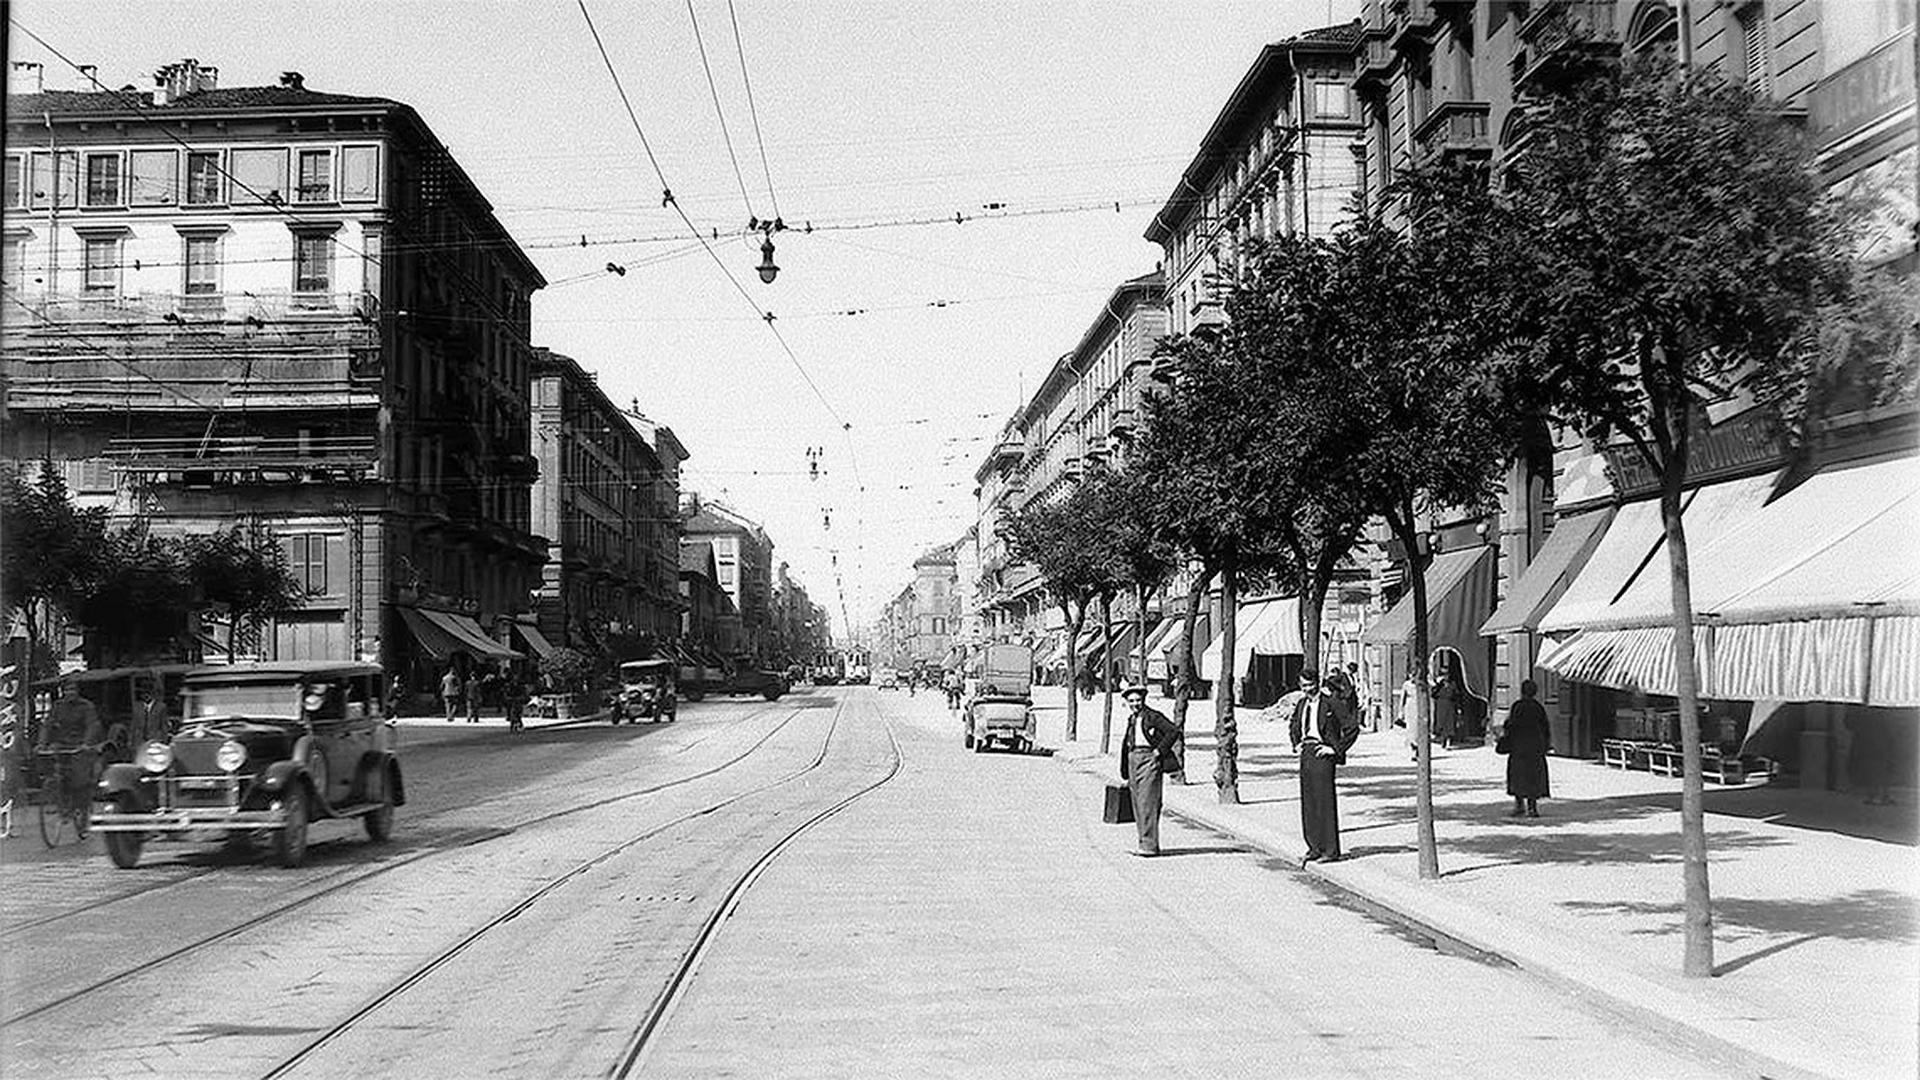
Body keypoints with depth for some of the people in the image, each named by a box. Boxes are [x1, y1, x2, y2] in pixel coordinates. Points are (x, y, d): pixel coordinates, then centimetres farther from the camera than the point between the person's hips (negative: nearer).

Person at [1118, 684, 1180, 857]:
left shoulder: (1153, 716, -6)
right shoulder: (1132, 720, 17)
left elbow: (1174, 732, -11)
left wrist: (1159, 750, -13)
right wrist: (1126, 773, 21)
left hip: (1149, 759, -8)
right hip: (1133, 760, 8)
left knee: (1147, 803, -12)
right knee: (1138, 805, 8)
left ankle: (1150, 845, -12)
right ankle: (1145, 843, 13)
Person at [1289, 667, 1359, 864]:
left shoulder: (1331, 703, -9)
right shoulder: (1302, 704, 14)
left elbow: (1352, 728, -12)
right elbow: (1293, 728, 33)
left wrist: (1335, 749, -11)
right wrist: (1296, 744, 16)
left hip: (1322, 754, -7)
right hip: (1306, 753, 7)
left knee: (1325, 801, -6)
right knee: (1308, 802, 8)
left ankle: (1331, 850, -1)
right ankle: (1315, 847, 16)